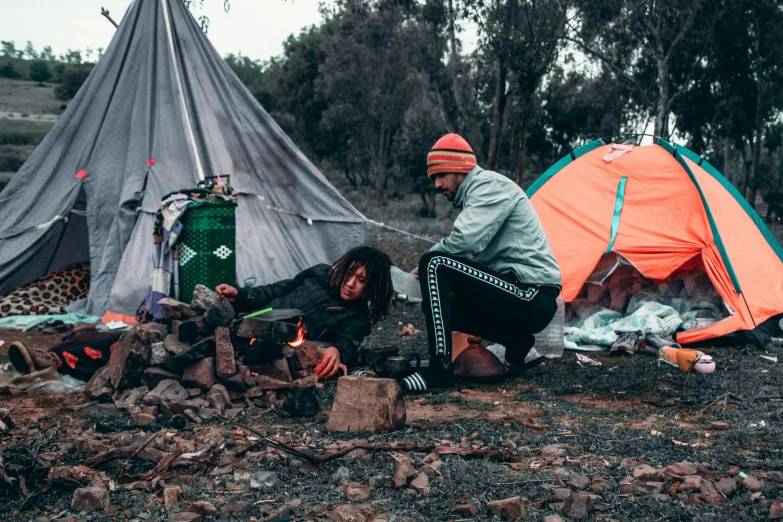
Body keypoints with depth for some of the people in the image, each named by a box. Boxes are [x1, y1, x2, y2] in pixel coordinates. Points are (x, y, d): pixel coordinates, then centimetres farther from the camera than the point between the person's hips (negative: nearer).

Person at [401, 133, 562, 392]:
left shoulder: (489, 185, -10)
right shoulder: (475, 194, 20)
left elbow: (465, 242, -25)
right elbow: (470, 251, 17)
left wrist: (424, 268, -7)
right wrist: (432, 287, 2)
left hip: (532, 299, -10)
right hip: (523, 296, 10)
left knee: (434, 265, -21)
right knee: (437, 303, 18)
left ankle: (440, 370, -22)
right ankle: (515, 341, 13)